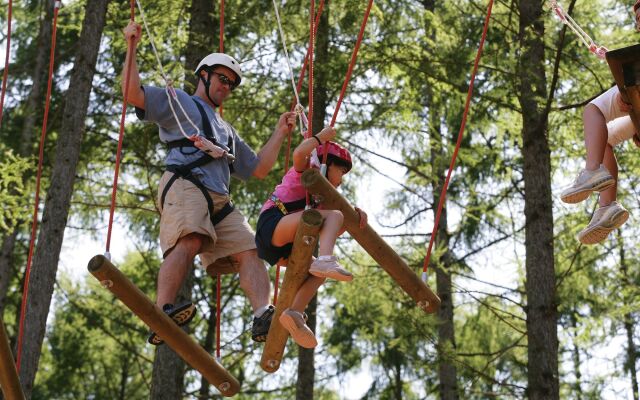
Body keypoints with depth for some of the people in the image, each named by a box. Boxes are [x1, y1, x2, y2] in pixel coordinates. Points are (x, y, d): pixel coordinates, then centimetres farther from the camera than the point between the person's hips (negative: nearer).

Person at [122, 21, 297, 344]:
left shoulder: (227, 131, 42)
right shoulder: (178, 102, 22)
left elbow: (258, 169, 37)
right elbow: (134, 93, 7)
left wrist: (279, 133, 32)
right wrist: (132, 48, 0)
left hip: (220, 200, 7)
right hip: (184, 185, -7)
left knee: (249, 251, -14)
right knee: (189, 241, -33)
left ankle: (263, 317, -31)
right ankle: (162, 314, -48)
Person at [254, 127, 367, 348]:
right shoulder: (305, 171, 12)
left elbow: (336, 231, 28)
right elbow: (299, 153, -14)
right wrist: (321, 137, 1)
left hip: (279, 246, 9)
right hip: (272, 224, -9)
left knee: (319, 272, 2)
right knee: (334, 215, -19)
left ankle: (295, 313, -15)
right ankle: (325, 261, -46)